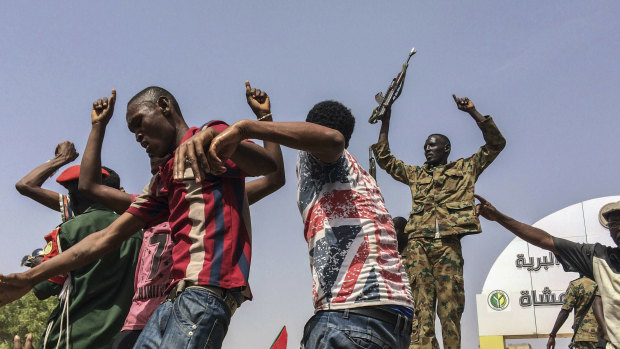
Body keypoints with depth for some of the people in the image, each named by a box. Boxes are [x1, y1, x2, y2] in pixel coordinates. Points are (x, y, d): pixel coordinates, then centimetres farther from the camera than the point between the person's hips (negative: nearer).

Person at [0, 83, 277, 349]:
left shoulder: (210, 137, 4)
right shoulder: (161, 182, 25)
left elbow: (268, 166, -15)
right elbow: (107, 238, 22)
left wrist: (211, 135, -33)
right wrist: (27, 279, 19)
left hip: (205, 293, -8)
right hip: (175, 298, 8)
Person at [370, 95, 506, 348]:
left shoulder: (465, 168, 21)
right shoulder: (415, 173, 28)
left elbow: (496, 144, 15)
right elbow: (384, 159, 28)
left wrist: (472, 112, 9)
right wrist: (385, 121, 22)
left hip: (448, 243, -2)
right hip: (418, 243, 2)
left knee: (450, 308, -5)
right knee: (421, 305, -10)